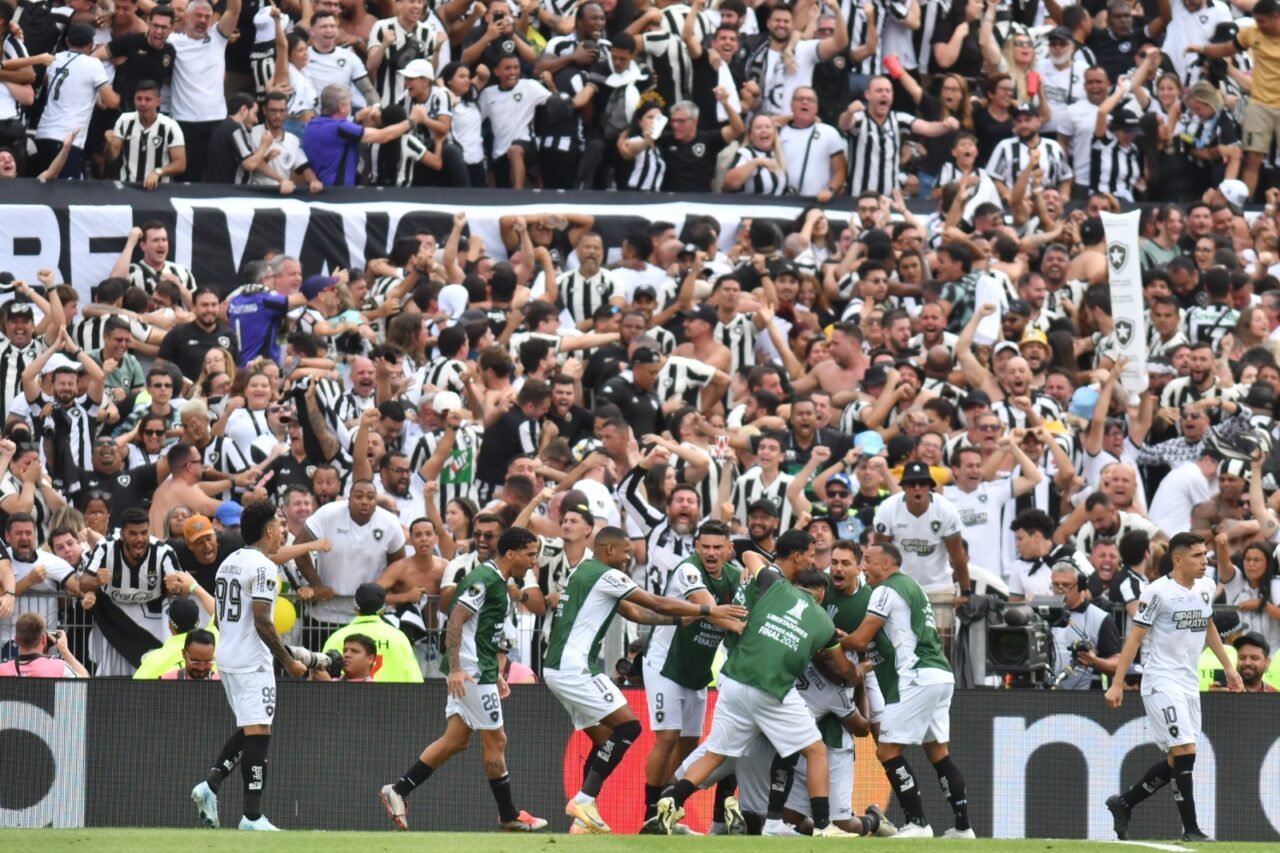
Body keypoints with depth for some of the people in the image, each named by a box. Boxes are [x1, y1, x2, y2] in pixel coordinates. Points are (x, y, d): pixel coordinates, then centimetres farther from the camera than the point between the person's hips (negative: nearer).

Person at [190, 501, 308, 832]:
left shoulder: (228, 563, 14)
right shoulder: (262, 566, -14)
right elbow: (262, 623, -19)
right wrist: (288, 662, -13)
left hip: (226, 656, 9)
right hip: (252, 662, -9)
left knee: (248, 730, 19)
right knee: (258, 732, -8)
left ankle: (211, 784, 4)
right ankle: (252, 816, -10)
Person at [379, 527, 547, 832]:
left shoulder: (495, 580, 16)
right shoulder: (484, 579, -15)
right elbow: (456, 621, -21)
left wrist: (495, 674, 23)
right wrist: (455, 669, -26)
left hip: (480, 670, 10)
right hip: (471, 670, -10)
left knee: (456, 740, 8)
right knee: (495, 740, -2)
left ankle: (398, 792, 8)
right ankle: (509, 816, 7)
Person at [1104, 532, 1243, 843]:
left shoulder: (1206, 587, 9)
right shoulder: (1158, 592, -12)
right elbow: (1135, 636, -11)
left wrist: (1228, 666, 24)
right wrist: (1117, 684, -14)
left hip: (1189, 684, 8)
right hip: (1161, 681, -8)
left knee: (1177, 761, 9)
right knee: (1185, 751, -15)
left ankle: (1123, 804, 26)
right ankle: (1190, 829, -11)